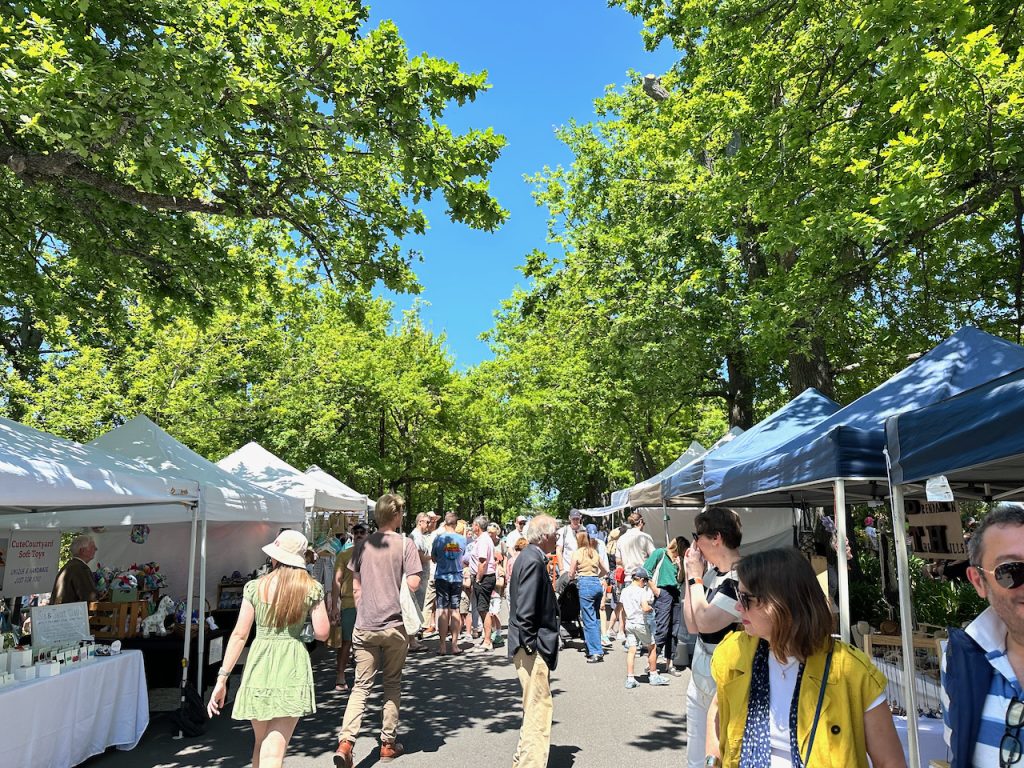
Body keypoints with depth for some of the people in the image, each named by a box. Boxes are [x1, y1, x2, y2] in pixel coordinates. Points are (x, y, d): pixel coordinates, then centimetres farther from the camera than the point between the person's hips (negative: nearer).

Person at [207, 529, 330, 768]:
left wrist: (222, 678, 3)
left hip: (258, 665, 2)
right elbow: (322, 633, -2)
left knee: (260, 744, 22)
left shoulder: (255, 587, 1)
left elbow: (239, 635, -1)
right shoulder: (312, 588, -2)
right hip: (292, 667, -2)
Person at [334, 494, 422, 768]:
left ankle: (346, 742, -7)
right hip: (395, 625, -3)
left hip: (365, 626, 3)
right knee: (392, 684, 13)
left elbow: (355, 587, 10)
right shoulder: (405, 544, -8)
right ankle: (388, 743, 22)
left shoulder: (363, 545, 5)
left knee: (361, 686, 7)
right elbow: (413, 584, -14)